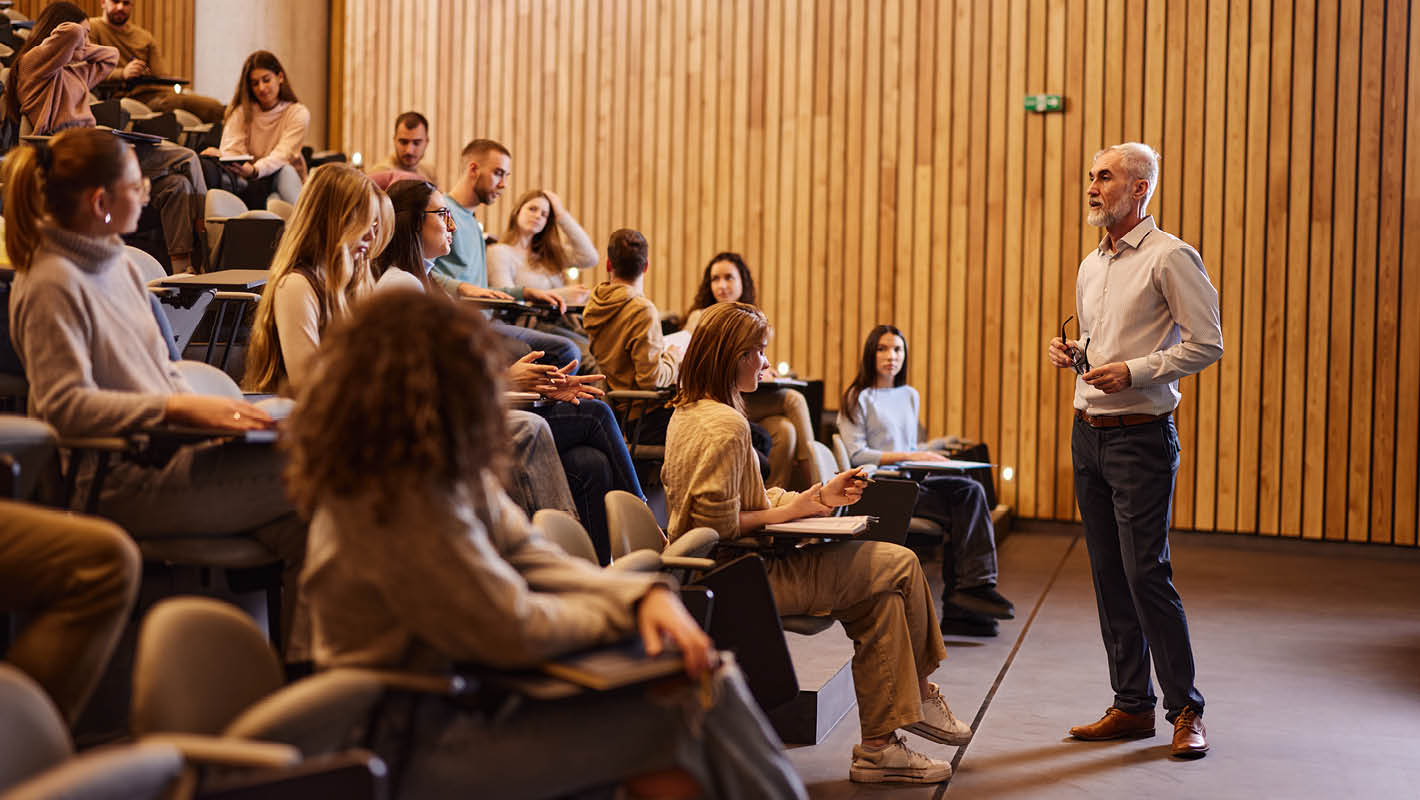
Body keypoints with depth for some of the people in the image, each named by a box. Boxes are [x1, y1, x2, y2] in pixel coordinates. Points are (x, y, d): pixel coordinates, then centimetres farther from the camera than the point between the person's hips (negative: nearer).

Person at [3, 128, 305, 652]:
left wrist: (213, 411, 1)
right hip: (117, 486, -8)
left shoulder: (119, 266, 16)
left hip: (159, 456, 9)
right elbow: (65, 404, -20)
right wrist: (180, 408, -26)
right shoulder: (52, 284, -12)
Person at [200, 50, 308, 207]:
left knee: (286, 170, -35)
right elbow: (231, 150, -8)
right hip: (249, 183, 1)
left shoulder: (298, 112, -4)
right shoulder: (241, 112, 5)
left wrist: (254, 170, -41)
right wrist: (221, 157, -36)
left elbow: (282, 155, -19)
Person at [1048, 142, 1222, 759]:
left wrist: (1135, 371, -20)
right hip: (1088, 431, 8)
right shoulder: (1091, 266, 16)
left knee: (1147, 574, -9)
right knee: (1108, 576, 8)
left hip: (1141, 434, -8)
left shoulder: (1170, 257, -8)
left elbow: (1207, 343, -11)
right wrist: (1072, 353, 6)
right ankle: (1132, 705, 16)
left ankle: (1186, 709, 3)